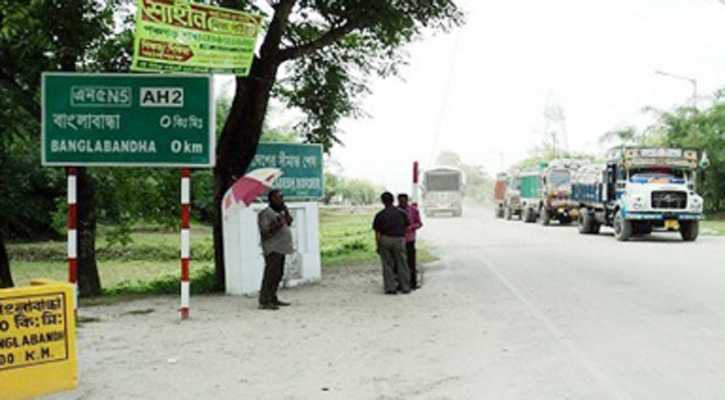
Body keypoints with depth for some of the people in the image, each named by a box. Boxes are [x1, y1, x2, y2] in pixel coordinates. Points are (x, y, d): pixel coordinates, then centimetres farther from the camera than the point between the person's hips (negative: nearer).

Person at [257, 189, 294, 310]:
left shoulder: (280, 211, 19)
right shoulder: (266, 213, -10)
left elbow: (289, 222, 18)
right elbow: (264, 232, -17)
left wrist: (286, 212, 7)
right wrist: (276, 225, -26)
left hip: (281, 248, 10)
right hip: (272, 249, -10)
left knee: (278, 275, 12)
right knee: (271, 274, -12)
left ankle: (273, 299, 20)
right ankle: (264, 302, -12)